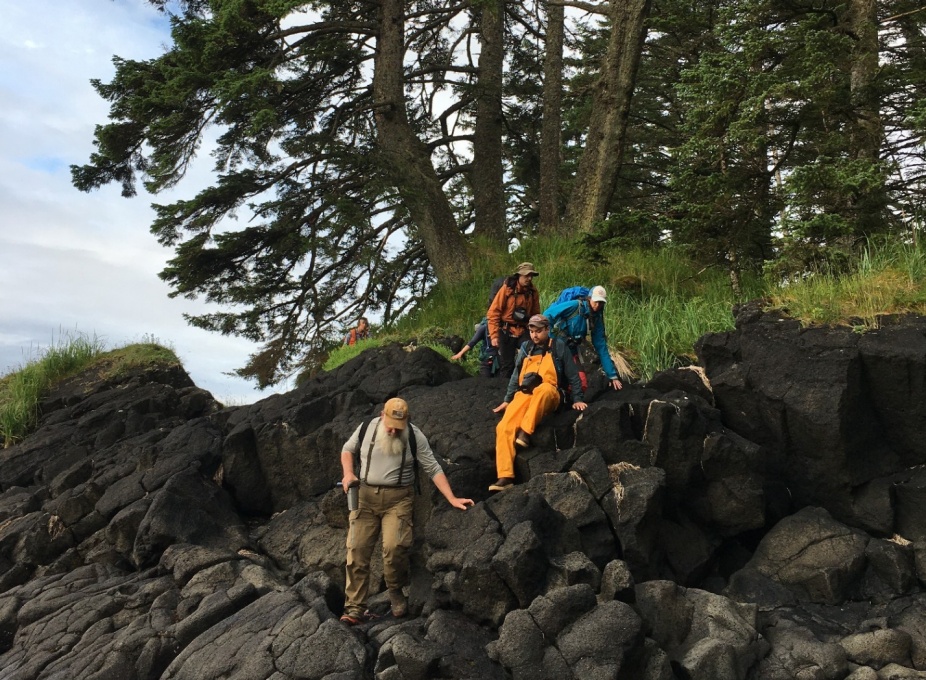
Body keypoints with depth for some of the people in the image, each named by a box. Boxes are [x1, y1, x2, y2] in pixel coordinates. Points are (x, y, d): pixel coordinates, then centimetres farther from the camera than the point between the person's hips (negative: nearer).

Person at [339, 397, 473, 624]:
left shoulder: (415, 436, -5)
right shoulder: (368, 427, 0)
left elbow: (433, 469, -2)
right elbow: (348, 449, 16)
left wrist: (452, 499, -8)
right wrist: (348, 473, -2)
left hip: (398, 498, -2)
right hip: (365, 496, 3)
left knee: (394, 547, -20)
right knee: (357, 549, -5)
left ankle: (396, 593, 8)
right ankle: (355, 608, 3)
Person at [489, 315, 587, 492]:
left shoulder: (558, 346, 7)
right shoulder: (526, 347, 18)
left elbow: (572, 375, 9)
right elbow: (516, 375, 24)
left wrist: (578, 399, 4)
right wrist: (507, 399, 20)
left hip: (550, 395, -3)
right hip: (524, 394, 3)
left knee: (544, 388, -42)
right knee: (504, 427, -23)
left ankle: (525, 433, -38)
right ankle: (505, 477, -28)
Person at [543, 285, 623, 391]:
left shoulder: (596, 320, 1)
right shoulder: (575, 306, -17)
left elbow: (601, 348, 4)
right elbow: (547, 315, -17)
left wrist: (612, 375, 2)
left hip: (571, 350, 6)